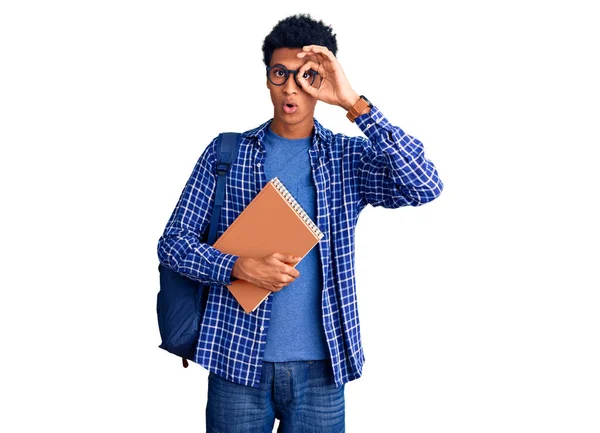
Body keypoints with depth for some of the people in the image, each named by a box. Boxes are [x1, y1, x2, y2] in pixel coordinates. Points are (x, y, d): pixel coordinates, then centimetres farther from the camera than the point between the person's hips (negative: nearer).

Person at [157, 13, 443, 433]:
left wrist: (354, 103, -17)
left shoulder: (350, 157, 2)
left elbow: (425, 186, -15)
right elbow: (174, 241, 2)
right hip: (238, 357, 0)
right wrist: (238, 266, -16)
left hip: (321, 364, 0)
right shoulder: (227, 152, 2)